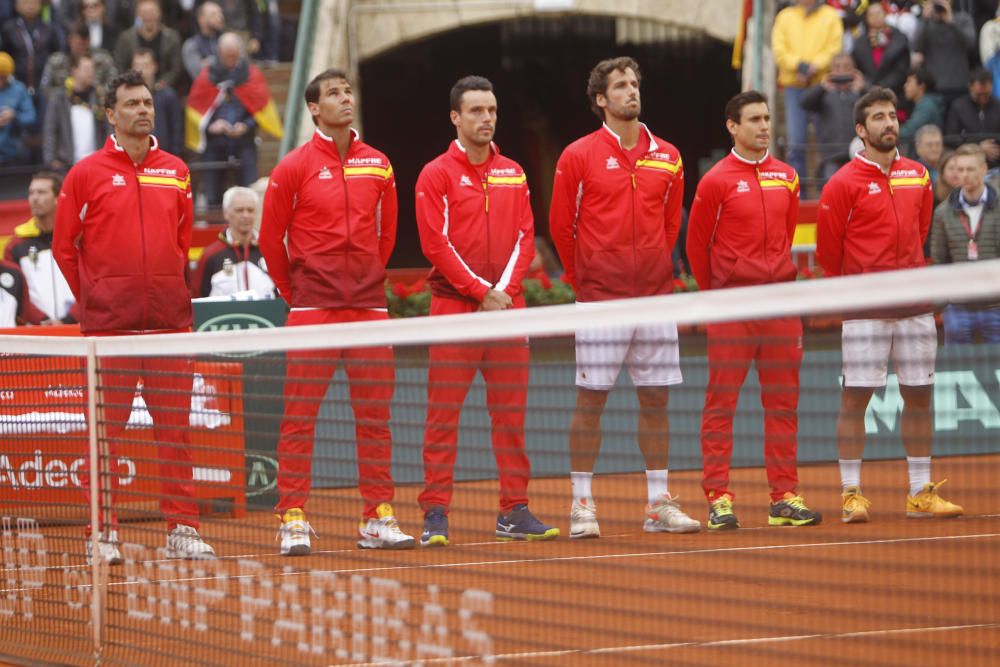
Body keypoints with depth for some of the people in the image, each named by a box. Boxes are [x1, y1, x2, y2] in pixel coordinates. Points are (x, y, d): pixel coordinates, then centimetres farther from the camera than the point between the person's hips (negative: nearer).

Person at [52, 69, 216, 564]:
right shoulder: (86, 174, 1)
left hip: (169, 320, 3)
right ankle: (103, 533, 4)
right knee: (105, 431, -1)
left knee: (175, 428, 3)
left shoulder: (176, 172, 11)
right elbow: (64, 245, 6)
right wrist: (93, 298, 7)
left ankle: (182, 529, 6)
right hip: (108, 324, -3)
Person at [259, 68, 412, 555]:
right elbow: (271, 237, 4)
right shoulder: (294, 167, -1)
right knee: (300, 414, -4)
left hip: (368, 305, 4)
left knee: (375, 414, 4)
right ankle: (293, 520, -2)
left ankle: (378, 519, 8)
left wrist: (369, 278, 14)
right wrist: (294, 292, 7)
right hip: (313, 308, -4)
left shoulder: (378, 166, 10)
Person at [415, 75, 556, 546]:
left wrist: (505, 290, -6)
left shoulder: (513, 175, 13)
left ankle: (514, 512, 9)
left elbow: (525, 237, 9)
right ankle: (435, 514, -4)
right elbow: (435, 243, -8)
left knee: (511, 413, 5)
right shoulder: (437, 175, -1)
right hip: (455, 306, -4)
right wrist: (481, 292, -12)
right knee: (444, 414, -5)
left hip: (507, 307, 4)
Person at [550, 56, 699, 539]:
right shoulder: (579, 156, -2)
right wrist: (584, 282, 8)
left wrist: (654, 271, 14)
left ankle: (659, 504, 12)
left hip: (655, 296, 4)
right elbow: (561, 225, 3)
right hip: (600, 299, -4)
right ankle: (582, 504, 3)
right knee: (590, 398, -2)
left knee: (655, 398, 6)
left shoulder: (667, 158, 9)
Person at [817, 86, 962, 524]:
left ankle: (921, 493, 13)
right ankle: (852, 494, 0)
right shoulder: (844, 183, -5)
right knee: (855, 397, -4)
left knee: (919, 396, 7)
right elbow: (828, 250, -1)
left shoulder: (917, 176, 10)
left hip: (913, 304, 5)